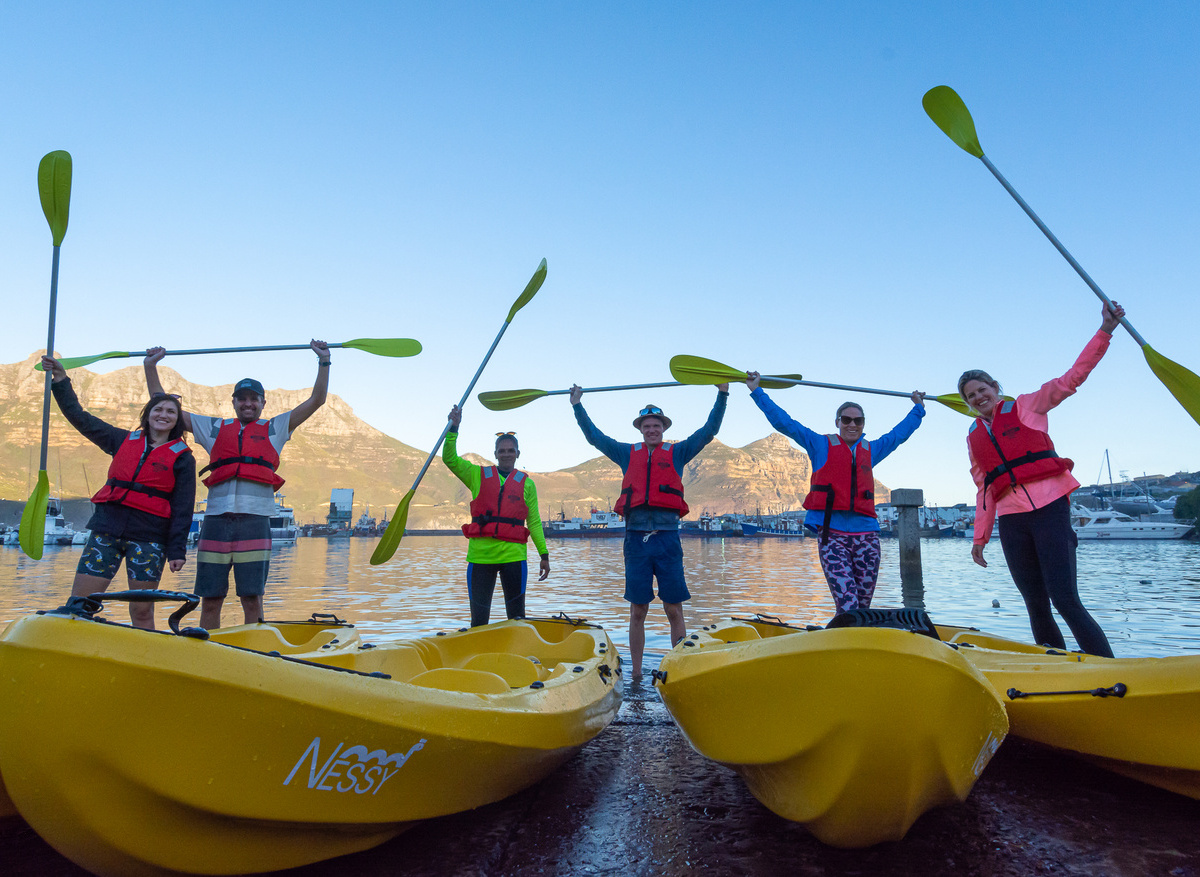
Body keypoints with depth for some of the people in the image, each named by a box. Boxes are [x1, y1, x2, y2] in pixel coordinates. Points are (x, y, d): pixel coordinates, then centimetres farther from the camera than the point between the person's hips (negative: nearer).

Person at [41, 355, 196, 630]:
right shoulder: (123, 441, 14)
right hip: (107, 528, 3)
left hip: (148, 537, -3)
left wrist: (177, 550, -7)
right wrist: (61, 379, 20)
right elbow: (80, 418, 22)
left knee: (142, 612, 0)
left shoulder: (182, 457, 3)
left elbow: (183, 508, 0)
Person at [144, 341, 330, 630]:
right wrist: (151, 366, 23)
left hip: (255, 521, -2)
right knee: (210, 600, 2)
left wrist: (324, 362, 8)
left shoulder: (274, 429, 19)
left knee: (252, 599, -3)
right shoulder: (214, 429, 23)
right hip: (216, 520, 2)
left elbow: (316, 400, 14)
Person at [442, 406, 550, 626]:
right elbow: (450, 459, 0)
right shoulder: (478, 475, 11)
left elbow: (534, 522, 8)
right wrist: (453, 428, -12)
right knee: (479, 618, 5)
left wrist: (544, 555, 3)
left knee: (516, 616, 6)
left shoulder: (526, 484, 10)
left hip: (513, 556, 0)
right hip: (480, 556, 0)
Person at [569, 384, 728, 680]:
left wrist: (722, 394, 6)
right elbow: (594, 436, 20)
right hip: (636, 537, 1)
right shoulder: (627, 454, 17)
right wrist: (578, 406, 18)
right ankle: (636, 674, 13)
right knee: (637, 611, 5)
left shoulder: (677, 453, 14)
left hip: (667, 537, -1)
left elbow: (709, 431, 11)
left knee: (674, 611, 1)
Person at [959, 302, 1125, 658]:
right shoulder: (974, 438, 19)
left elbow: (1072, 378, 1)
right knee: (1037, 607, 2)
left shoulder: (1027, 406, 11)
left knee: (1065, 600, -14)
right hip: (1011, 522, 4)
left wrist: (1104, 331, -9)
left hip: (1049, 508, -4)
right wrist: (980, 537, 16)